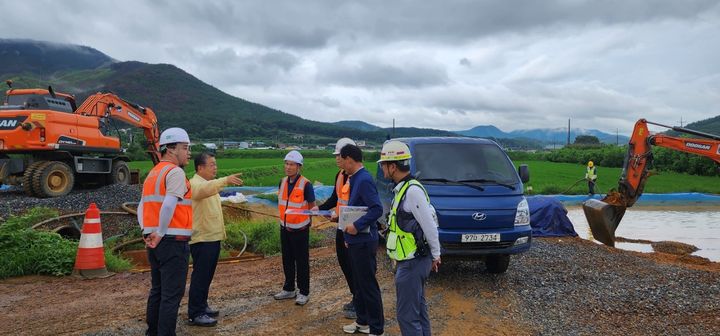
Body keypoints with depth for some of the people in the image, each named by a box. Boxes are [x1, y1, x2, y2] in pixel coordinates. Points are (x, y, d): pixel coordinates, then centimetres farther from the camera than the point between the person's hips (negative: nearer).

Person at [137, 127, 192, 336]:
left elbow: (141, 208, 16)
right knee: (172, 294, -3)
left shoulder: (152, 174, 16)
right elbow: (169, 205, -25)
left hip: (154, 243, 9)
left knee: (157, 290, 18)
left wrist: (147, 232, 8)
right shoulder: (175, 172, -12)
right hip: (173, 241, -9)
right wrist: (160, 234, -16)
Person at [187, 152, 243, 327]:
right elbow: (206, 189, -39)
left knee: (207, 275, 16)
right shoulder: (195, 184, -14)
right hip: (201, 239, -9)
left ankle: (202, 306, 27)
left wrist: (221, 232, 21)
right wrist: (226, 180, -53)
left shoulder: (210, 184, 17)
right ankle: (195, 314, 2)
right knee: (200, 276, -5)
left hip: (213, 237, 9)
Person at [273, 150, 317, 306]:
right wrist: (282, 217, 13)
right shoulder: (283, 182, 4)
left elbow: (312, 206, -9)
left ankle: (304, 293, 16)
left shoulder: (306, 184, -16)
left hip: (300, 229, -6)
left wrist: (314, 210, -26)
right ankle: (289, 289, 29)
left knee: (302, 261, 4)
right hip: (285, 227, 6)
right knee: (287, 260, 15)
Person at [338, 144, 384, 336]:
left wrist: (357, 226, -25)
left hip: (363, 241, -10)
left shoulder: (364, 180, -19)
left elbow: (377, 209, -26)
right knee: (358, 284, 19)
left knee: (368, 286, 0)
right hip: (355, 241, 10)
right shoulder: (355, 179, 11)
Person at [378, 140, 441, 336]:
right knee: (418, 308, 21)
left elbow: (429, 225, -20)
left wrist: (435, 254, -8)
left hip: (411, 264, -10)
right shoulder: (405, 188, 9)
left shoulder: (412, 190, -21)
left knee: (407, 315, -3)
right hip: (416, 259, 10)